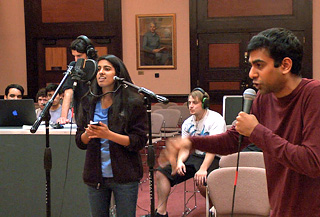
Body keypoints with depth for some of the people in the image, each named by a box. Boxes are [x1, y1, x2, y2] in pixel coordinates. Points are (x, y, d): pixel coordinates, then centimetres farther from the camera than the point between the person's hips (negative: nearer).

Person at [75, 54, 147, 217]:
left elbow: (139, 141, -8)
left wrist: (109, 135, -21)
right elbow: (80, 142, 9)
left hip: (124, 176, -4)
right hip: (95, 176, 4)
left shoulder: (133, 102, -5)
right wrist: (88, 134, -14)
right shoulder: (88, 102, 8)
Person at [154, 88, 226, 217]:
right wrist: (180, 161, -13)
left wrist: (203, 169, -30)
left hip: (214, 159, -7)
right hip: (194, 156, 7)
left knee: (201, 181, -36)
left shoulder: (216, 119, -10)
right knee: (161, 172, -6)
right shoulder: (187, 123, 11)